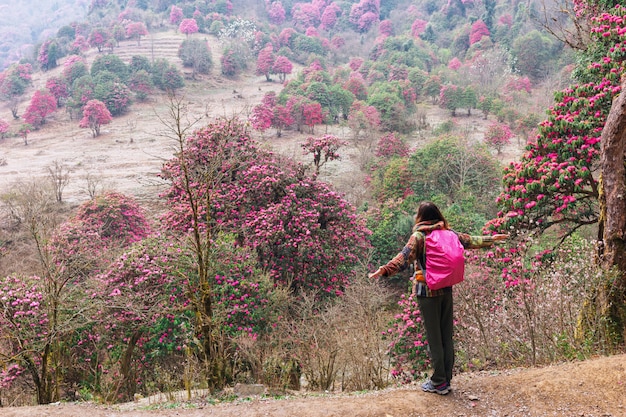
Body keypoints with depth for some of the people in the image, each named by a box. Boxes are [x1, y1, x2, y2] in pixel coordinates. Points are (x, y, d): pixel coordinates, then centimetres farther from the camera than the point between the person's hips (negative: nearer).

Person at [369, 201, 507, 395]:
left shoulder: (419, 236, -12)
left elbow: (405, 257, -28)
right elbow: (470, 241, 19)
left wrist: (385, 270, -41)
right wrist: (491, 239, 36)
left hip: (427, 292, -5)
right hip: (446, 290, 5)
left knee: (434, 337, 3)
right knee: (447, 335, 12)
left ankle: (439, 382, 11)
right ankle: (447, 379, 22)